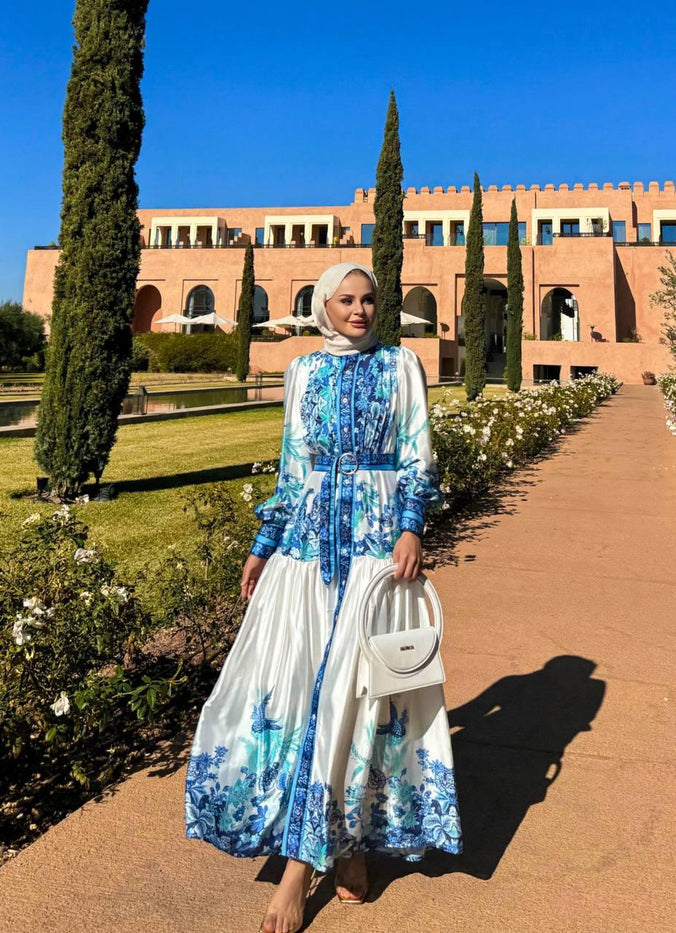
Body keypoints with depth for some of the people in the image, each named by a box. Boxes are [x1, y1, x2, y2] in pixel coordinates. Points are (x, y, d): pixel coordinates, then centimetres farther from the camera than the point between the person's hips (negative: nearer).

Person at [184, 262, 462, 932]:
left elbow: (417, 457, 1)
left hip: (377, 534, -3)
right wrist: (263, 545, 12)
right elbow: (292, 467, 14)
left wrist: (412, 528, -15)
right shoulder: (302, 372, 12)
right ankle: (341, 842, 19)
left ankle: (302, 858, 5)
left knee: (356, 684, -5)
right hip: (308, 536, 3)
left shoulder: (400, 365, 5)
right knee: (290, 678, 1)